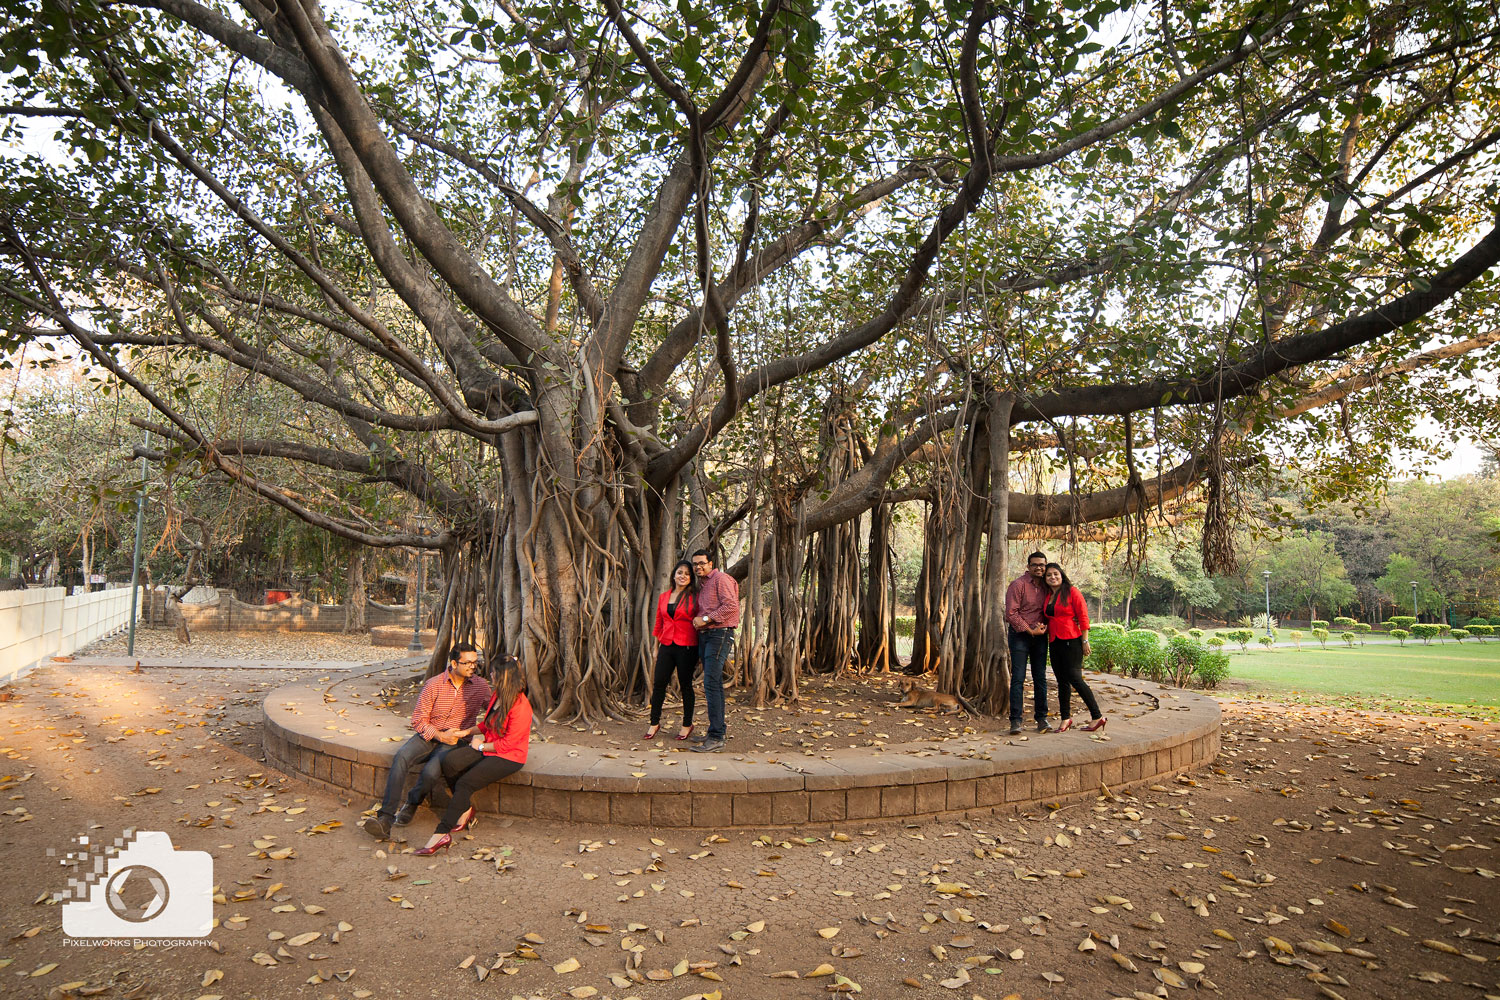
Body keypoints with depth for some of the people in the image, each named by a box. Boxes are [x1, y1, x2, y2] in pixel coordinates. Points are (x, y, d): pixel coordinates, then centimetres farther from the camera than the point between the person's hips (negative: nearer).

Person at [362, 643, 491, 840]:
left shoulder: (480, 686, 3)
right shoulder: (433, 685, -1)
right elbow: (418, 719, -1)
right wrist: (440, 735, -13)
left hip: (456, 741, -1)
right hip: (429, 735, 1)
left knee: (431, 770, -30)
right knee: (401, 757, -29)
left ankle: (411, 805, 0)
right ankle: (386, 818, -30)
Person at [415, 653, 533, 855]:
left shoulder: (520, 706, -22)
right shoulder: (498, 695, 6)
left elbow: (507, 744, -19)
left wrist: (481, 746, -8)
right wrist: (479, 732, 5)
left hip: (508, 757, -8)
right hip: (487, 747, 8)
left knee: (465, 783, -22)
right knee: (450, 762, -14)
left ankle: (441, 835, -16)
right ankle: (466, 810, 0)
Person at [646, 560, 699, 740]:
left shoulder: (694, 597, -3)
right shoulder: (663, 596, 11)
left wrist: (699, 651, -6)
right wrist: (656, 647, 16)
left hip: (687, 647, -4)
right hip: (667, 646, 4)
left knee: (685, 685, 4)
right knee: (658, 683, 3)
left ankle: (687, 724, 19)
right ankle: (655, 723, 16)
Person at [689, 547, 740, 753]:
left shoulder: (721, 578, -6)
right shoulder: (702, 584, 22)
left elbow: (731, 606, -17)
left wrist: (706, 619, -15)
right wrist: (697, 621, 11)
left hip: (719, 634, -9)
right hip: (704, 636, 9)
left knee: (711, 684, -15)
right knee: (714, 684, 12)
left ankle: (716, 738, -14)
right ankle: (718, 730, 18)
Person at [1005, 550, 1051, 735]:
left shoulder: (1046, 586, 9)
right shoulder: (1018, 584, -9)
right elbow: (1011, 613, -13)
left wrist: (1044, 626, 2)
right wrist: (1030, 631, -13)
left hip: (1040, 636, 5)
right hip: (1020, 635, -5)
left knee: (1040, 678, 7)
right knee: (1018, 678, -7)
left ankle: (1041, 718, 14)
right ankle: (1015, 720, -4)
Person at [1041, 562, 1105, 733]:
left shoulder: (1072, 592, -4)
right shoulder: (1047, 596, 14)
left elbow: (1083, 616, -8)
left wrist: (1085, 640, -12)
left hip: (1071, 641, -7)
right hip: (1054, 642, 7)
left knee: (1074, 678, -12)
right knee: (1062, 680, 10)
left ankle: (1097, 716, -4)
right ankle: (1065, 718, 18)